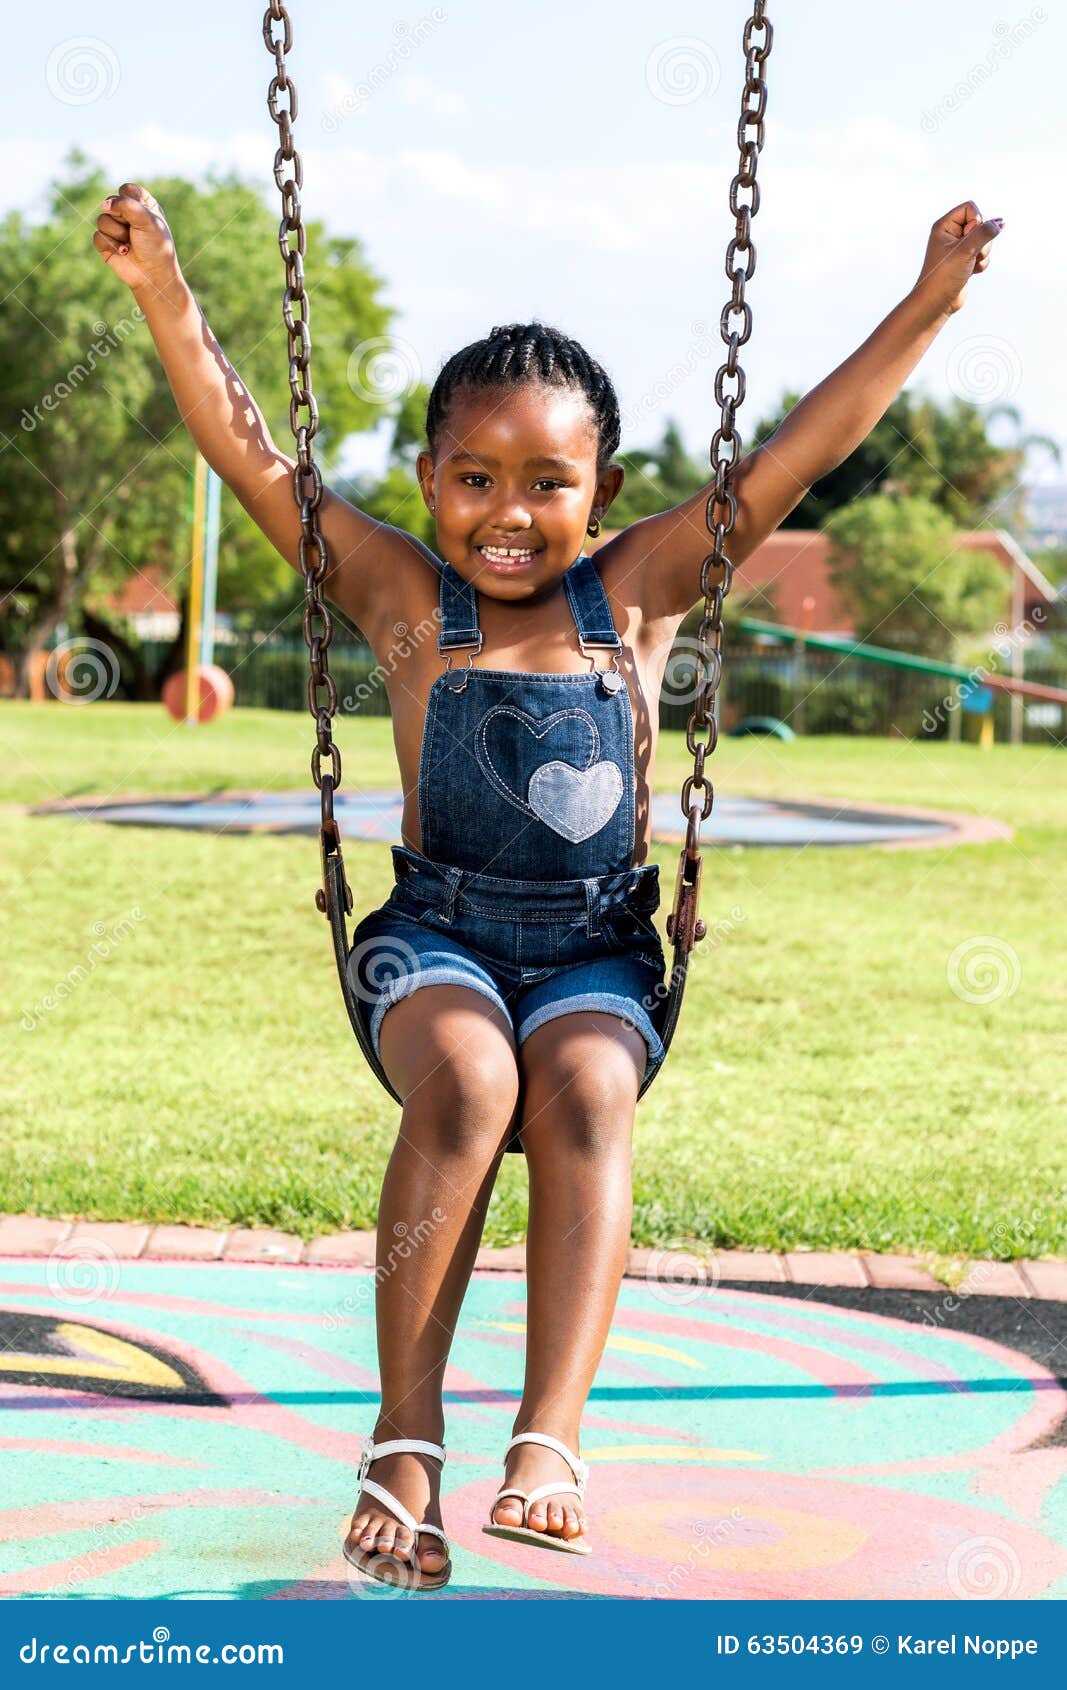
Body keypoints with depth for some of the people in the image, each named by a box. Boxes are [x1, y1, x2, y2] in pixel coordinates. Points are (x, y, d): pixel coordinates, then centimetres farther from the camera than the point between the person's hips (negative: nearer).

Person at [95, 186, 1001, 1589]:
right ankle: (404, 1440, -25)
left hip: (598, 952, 1)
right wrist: (164, 291, -9)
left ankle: (551, 1436, -34)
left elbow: (798, 454, 3)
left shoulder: (634, 593, 5)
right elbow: (251, 456, -2)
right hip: (436, 937, -1)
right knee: (465, 1081, -31)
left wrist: (928, 304, 0)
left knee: (584, 1094, -30)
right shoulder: (406, 600, 2)